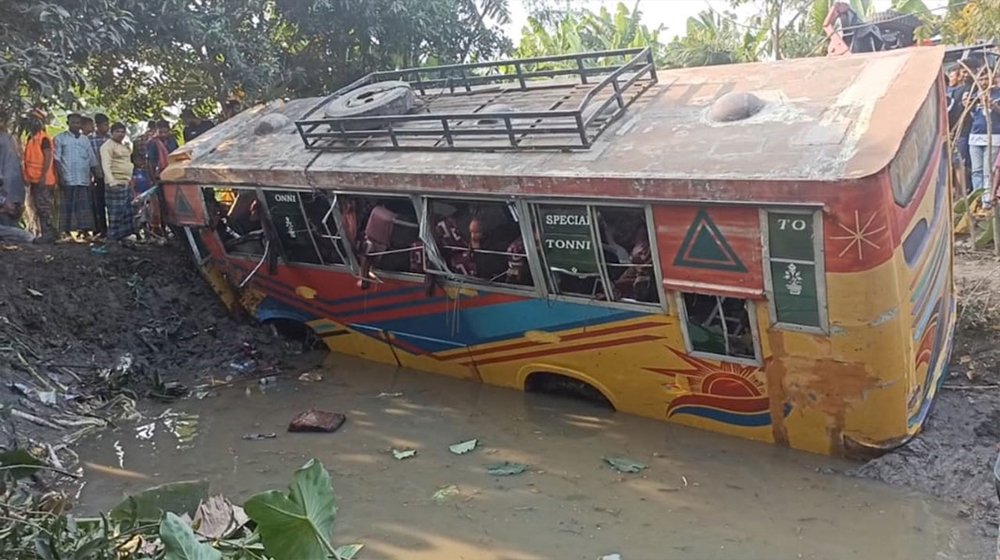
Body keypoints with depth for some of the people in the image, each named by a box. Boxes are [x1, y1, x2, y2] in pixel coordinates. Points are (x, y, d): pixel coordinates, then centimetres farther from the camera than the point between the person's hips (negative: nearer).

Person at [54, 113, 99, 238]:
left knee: (85, 208, -1)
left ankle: (84, 230, 1)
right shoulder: (61, 138, 6)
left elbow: (92, 161, 18)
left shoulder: (86, 140, 17)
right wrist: (61, 176, -12)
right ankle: (67, 232, 1)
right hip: (67, 180, -3)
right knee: (67, 207, -2)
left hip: (84, 180, 3)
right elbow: (57, 158, -2)